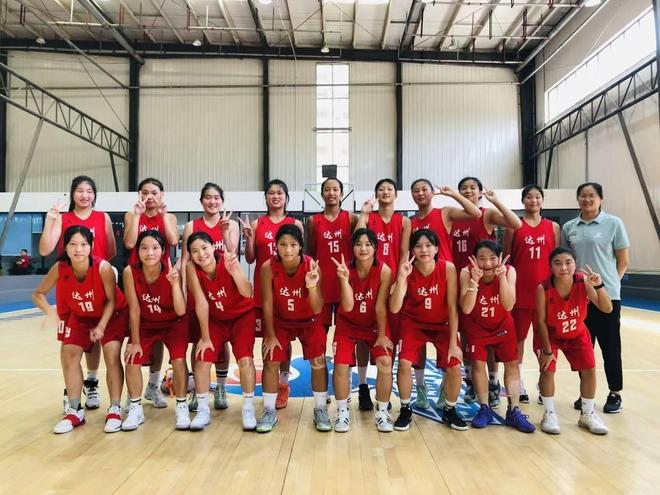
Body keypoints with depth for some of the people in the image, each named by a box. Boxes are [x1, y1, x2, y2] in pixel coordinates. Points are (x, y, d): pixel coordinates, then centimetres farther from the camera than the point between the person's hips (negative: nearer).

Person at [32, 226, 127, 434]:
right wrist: (51, 313, -27)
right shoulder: (59, 268, -24)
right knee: (69, 355, -2)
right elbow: (38, 294, -10)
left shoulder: (103, 267, -33)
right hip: (80, 316, 4)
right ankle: (75, 410, 14)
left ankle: (115, 410, -3)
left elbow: (111, 300, -20)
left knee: (112, 355, -16)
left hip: (113, 315, -4)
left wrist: (101, 327, -27)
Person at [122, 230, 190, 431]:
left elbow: (181, 311, -31)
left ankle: (181, 407, 2)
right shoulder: (130, 272, -22)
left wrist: (174, 282, -43)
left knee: (179, 360, -18)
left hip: (174, 323, -2)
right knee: (132, 360, -12)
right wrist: (135, 341, -10)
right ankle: (135, 408, 10)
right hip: (145, 324, 2)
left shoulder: (171, 271, -26)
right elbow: (134, 310, -15)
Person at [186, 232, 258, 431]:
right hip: (215, 319, 3)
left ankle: (249, 409, 1)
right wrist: (205, 337, -17)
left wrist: (234, 271, -56)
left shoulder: (227, 261, -28)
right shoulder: (191, 268, -21)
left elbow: (248, 293, -39)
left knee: (245, 359, -15)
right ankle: (203, 410, 8)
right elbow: (201, 303, -20)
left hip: (242, 316, -2)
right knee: (202, 359, -9)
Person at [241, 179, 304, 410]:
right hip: (263, 286, 1)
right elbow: (250, 259, 3)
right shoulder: (257, 224, 5)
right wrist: (248, 237, -12)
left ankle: (283, 384, 18)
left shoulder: (295, 224, 4)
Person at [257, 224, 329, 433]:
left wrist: (312, 286, -44)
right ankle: (269, 412, 11)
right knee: (270, 361, -4)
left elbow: (317, 309, -26)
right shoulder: (268, 267, -24)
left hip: (309, 321, -1)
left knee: (318, 361, -7)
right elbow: (267, 304, -14)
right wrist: (271, 336, -10)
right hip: (280, 320, 1)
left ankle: (321, 410, 10)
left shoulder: (311, 266, -27)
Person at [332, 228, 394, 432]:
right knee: (340, 366, -10)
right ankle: (342, 412, 12)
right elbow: (348, 306, -27)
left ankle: (382, 412, 7)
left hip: (375, 325, 0)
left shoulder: (384, 271, -22)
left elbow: (380, 306, -17)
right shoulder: (346, 270, -19)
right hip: (348, 325, 1)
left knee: (386, 364, -14)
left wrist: (381, 335, -11)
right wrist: (344, 278, -39)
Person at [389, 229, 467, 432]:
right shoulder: (407, 271, -19)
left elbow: (452, 307, -16)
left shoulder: (448, 268, -20)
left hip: (443, 324, 0)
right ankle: (405, 410, 7)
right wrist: (401, 276, -38)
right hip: (414, 323, 0)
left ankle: (450, 411, 16)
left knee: (454, 366, -13)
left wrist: (453, 343, -16)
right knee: (404, 362, -18)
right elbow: (394, 308, -29)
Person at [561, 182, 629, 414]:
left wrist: (609, 282, -1)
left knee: (610, 346, 5)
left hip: (606, 295, -3)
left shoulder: (614, 223, -2)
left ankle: (615, 394, 21)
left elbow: (623, 261, 0)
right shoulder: (568, 227, 7)